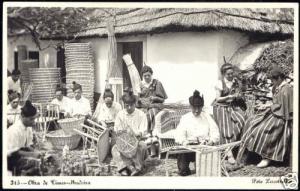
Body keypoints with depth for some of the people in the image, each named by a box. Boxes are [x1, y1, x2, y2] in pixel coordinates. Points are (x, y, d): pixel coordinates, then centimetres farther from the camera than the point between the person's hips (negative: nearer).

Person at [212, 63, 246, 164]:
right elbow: (218, 99, -9)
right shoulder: (220, 84, -9)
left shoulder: (235, 82, 5)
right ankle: (229, 154, -7)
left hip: (233, 107, 5)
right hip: (222, 108, -5)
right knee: (226, 130, -8)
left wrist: (238, 96, -6)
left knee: (241, 120, -17)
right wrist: (229, 97, -20)